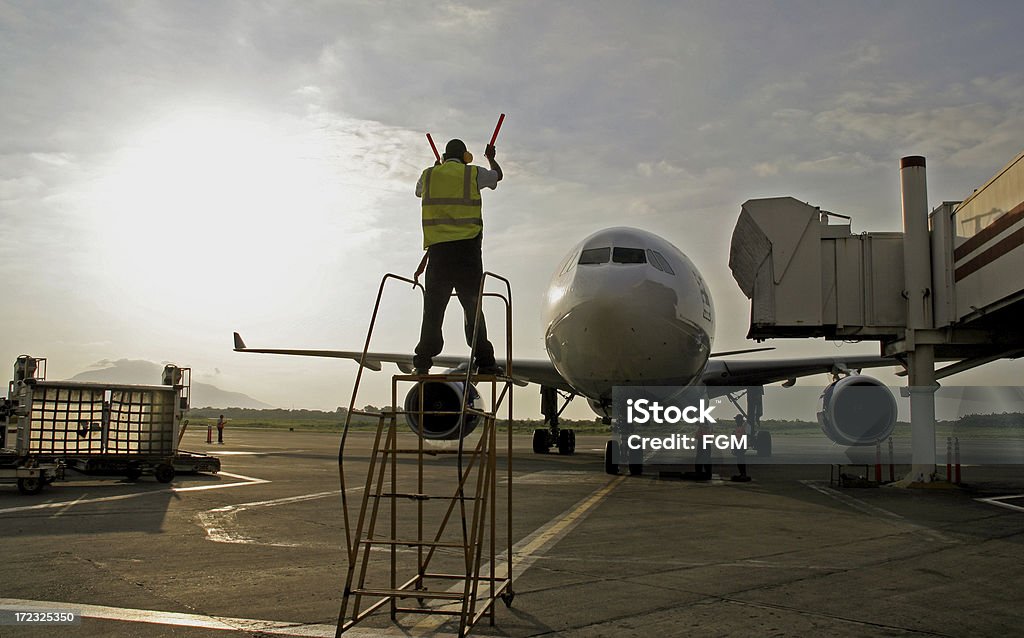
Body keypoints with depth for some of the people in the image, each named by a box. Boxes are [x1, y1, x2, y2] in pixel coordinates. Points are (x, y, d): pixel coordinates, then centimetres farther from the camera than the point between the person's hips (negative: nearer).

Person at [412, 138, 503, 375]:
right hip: (466, 247, -1)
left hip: (437, 247, 2)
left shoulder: (429, 175, 11)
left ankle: (424, 360, -2)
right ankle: (483, 360, -1)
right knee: (472, 305, 2)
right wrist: (491, 158, 50)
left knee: (433, 306, 4)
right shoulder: (473, 174, 5)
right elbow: (498, 175, 27)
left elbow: (419, 191, 35)